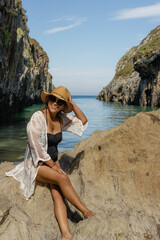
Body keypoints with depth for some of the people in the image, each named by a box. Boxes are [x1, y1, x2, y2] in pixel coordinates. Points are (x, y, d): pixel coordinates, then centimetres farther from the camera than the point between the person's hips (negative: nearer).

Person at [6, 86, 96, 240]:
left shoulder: (61, 118, 1)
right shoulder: (37, 118, -19)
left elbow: (83, 122, 10)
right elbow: (36, 147, -20)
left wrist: (72, 103, -1)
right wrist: (53, 165, -14)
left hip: (53, 162, 6)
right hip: (36, 164, -6)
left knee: (58, 195, -17)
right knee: (63, 178, -30)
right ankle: (85, 211, -18)